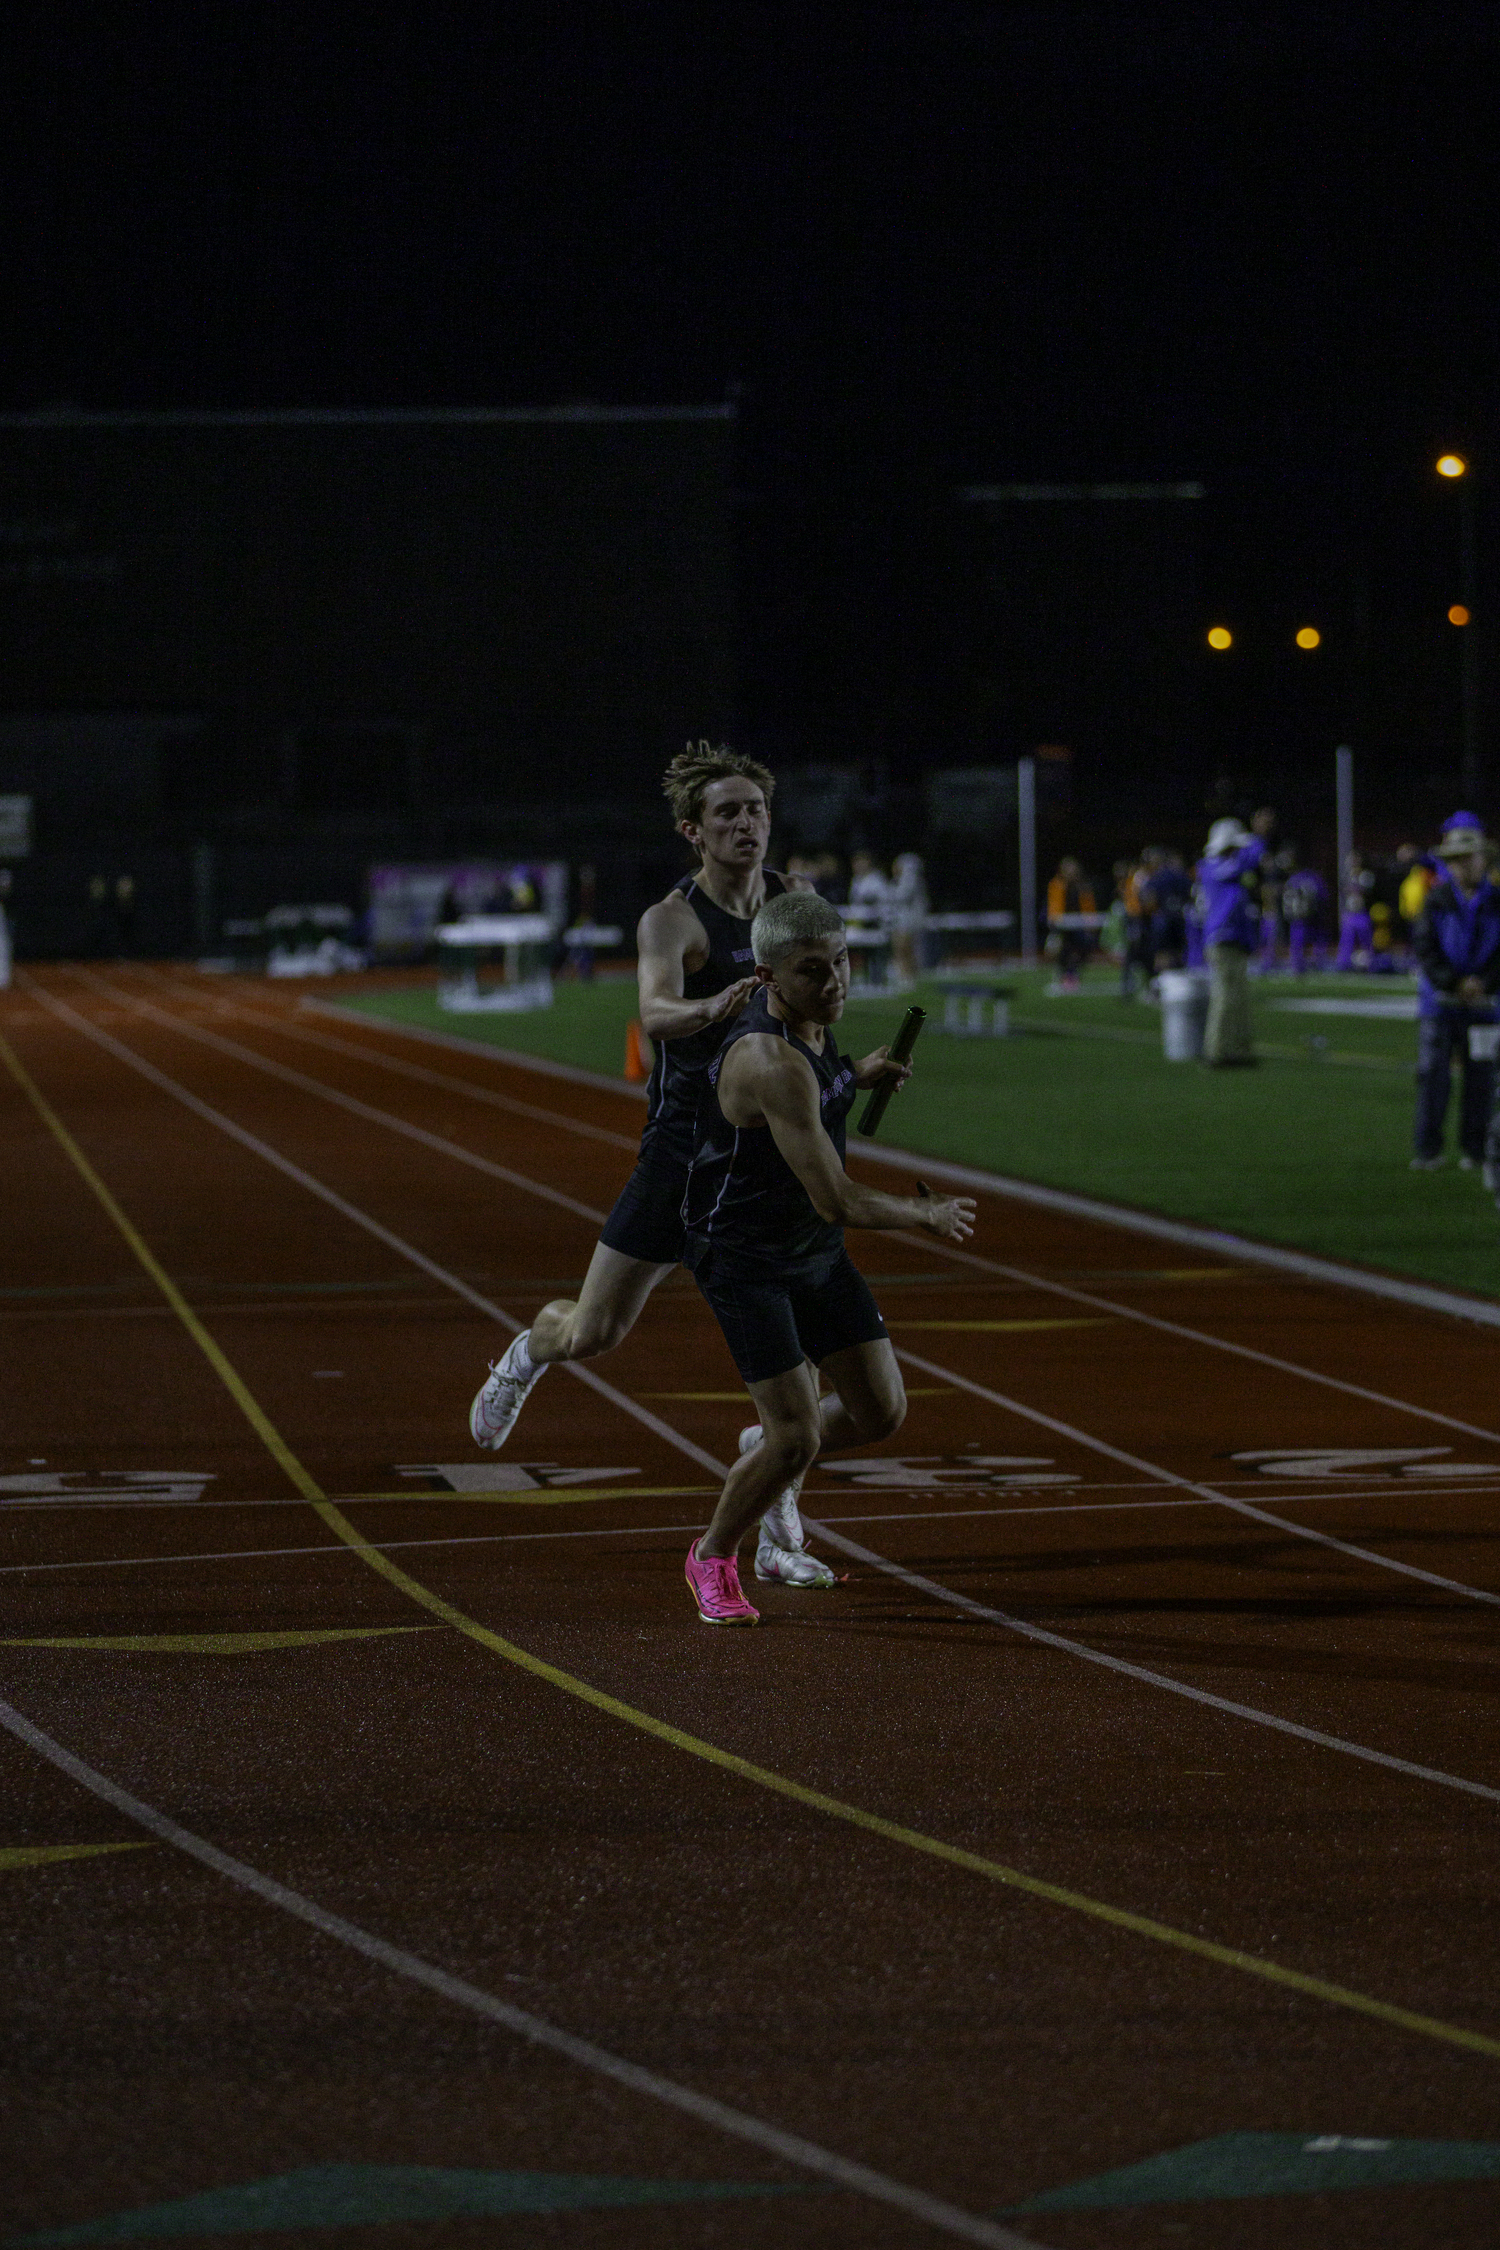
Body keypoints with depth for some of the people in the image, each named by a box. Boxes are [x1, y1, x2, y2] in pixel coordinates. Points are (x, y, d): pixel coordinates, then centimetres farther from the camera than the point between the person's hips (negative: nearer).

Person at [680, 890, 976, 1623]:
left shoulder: (809, 1022, -3)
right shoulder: (772, 1063, -32)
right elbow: (836, 1201, -29)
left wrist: (854, 1075, 16)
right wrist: (928, 1215, -13)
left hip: (817, 1251, 9)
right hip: (742, 1255, -9)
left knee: (881, 1411, 6)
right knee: (796, 1437, -12)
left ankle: (762, 1446, 34)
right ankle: (713, 1557, 14)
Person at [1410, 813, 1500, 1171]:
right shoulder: (1436, 900, 2)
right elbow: (1424, 948, -4)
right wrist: (1454, 983, -15)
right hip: (1440, 1001, -1)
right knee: (1432, 1073, -7)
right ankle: (1427, 1149, -3)